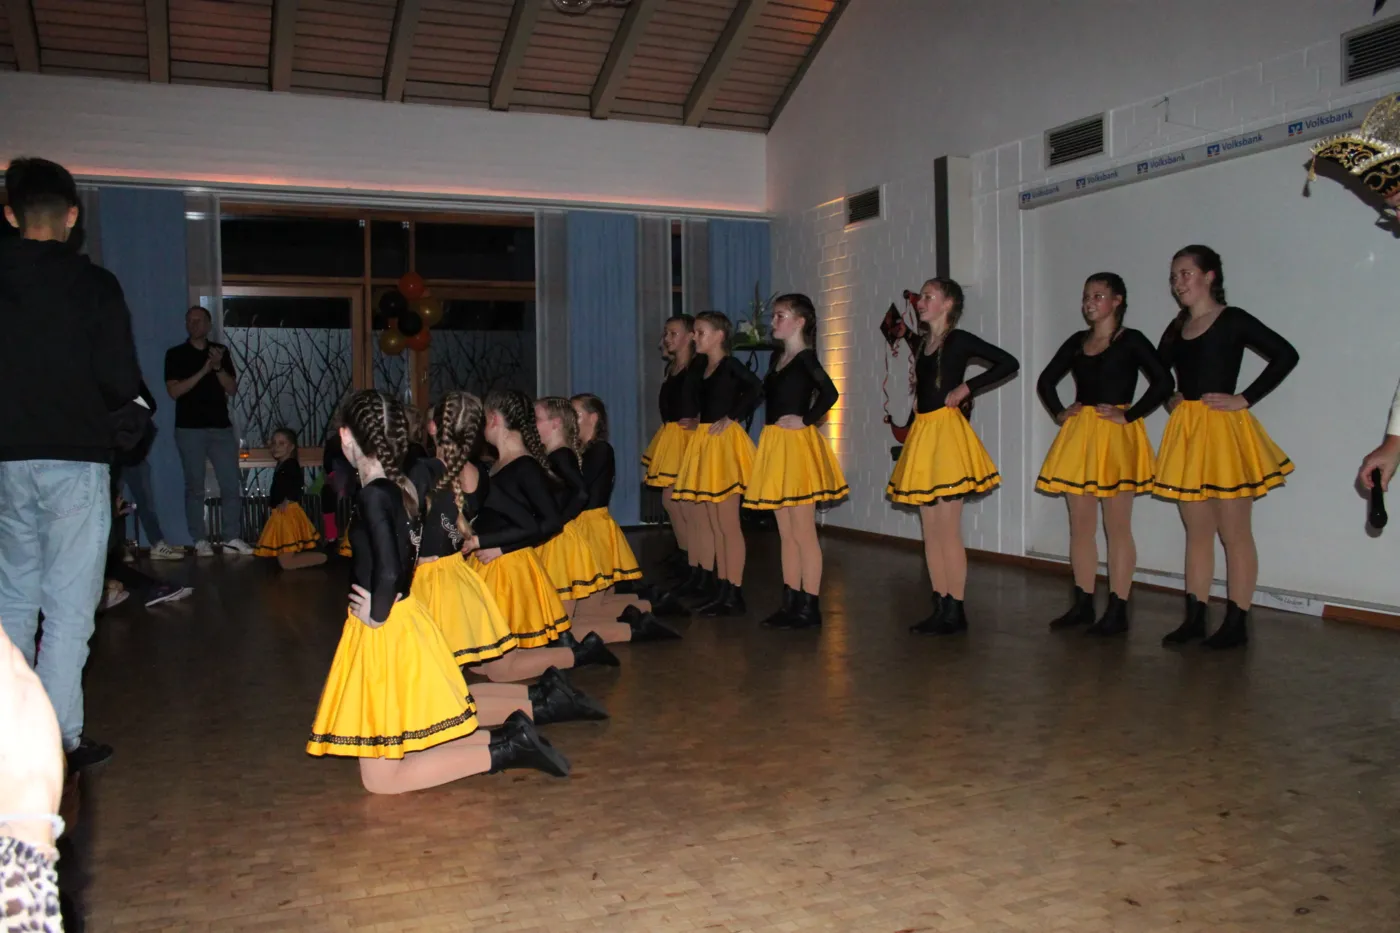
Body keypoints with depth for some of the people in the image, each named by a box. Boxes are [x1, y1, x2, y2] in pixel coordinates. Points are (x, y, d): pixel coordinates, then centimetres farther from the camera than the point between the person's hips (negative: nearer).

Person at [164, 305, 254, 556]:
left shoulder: (221, 351, 11)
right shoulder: (175, 354, 3)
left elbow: (232, 389, 5)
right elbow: (174, 391, -7)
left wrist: (218, 368, -12)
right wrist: (203, 371, -14)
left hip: (221, 427, 2)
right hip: (190, 429, -2)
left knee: (232, 484, -1)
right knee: (195, 487, 1)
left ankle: (232, 538, 5)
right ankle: (200, 541, 6)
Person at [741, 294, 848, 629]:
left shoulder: (806, 359, -10)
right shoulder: (777, 358, 15)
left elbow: (830, 393, -24)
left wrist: (805, 420, -17)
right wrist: (774, 430, 7)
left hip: (797, 445, -9)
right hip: (774, 446, 9)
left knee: (803, 533, -4)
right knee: (787, 533, 12)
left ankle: (809, 608, 2)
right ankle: (790, 603, 19)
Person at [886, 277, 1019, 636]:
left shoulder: (959, 340, -7)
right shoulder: (923, 341, 14)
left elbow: (1009, 363, -11)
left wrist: (967, 387, -13)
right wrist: (906, 334, 20)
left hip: (947, 433, -8)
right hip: (923, 432, 8)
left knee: (948, 530, -5)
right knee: (931, 532, 9)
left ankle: (955, 613, 2)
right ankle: (940, 609, 17)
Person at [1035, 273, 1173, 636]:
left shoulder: (1130, 341, -4)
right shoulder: (1077, 342, 12)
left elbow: (1163, 382, -15)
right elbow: (1045, 381, 22)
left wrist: (1128, 415, -16)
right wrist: (1059, 412, 8)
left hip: (1116, 437, -6)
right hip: (1078, 436, 6)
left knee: (1117, 526, 0)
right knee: (1080, 524, 8)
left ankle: (1117, 610, 5)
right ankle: (1082, 605, 17)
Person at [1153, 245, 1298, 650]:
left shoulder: (1232, 320, -6)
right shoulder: (1177, 328, 12)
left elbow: (1286, 355, -15)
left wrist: (1244, 399, -15)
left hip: (1224, 431, -7)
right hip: (1186, 433, 7)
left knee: (1234, 532, 0)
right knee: (1197, 531, 11)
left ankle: (1236, 624, 7)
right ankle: (1194, 619, 16)